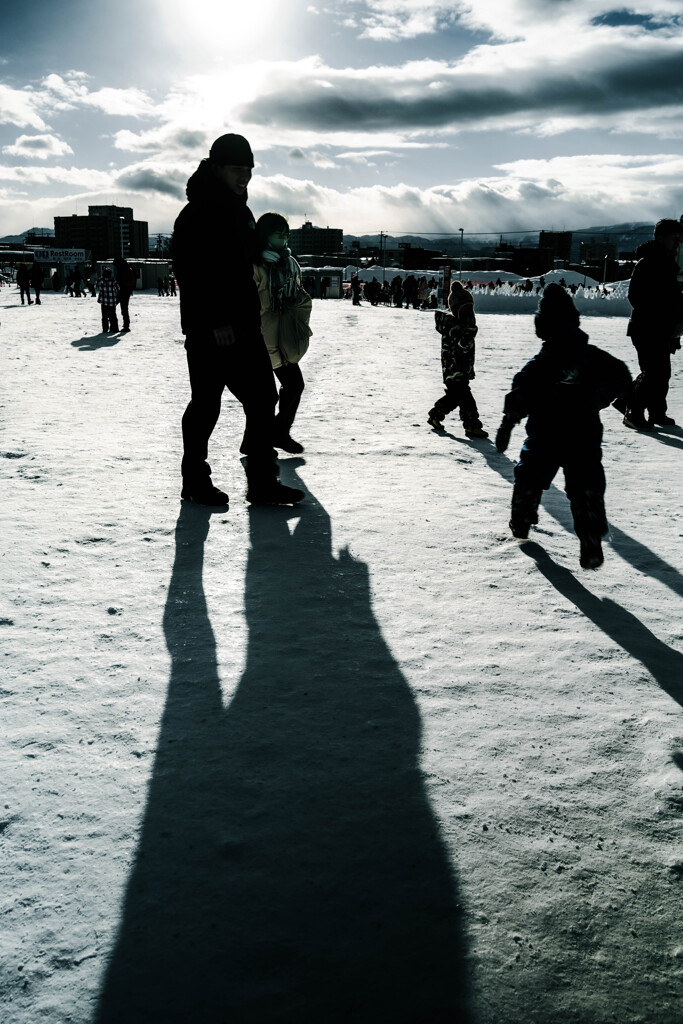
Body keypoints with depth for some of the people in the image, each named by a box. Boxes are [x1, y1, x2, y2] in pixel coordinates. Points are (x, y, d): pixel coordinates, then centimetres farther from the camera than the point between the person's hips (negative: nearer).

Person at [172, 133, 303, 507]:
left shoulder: (241, 213, 18)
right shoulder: (197, 214, -9)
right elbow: (190, 275, -18)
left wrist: (251, 317, 18)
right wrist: (214, 321, -22)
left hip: (243, 327, 9)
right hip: (209, 331, -8)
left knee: (262, 400, 5)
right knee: (206, 405, 0)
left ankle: (263, 482, 10)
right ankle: (195, 481, 14)